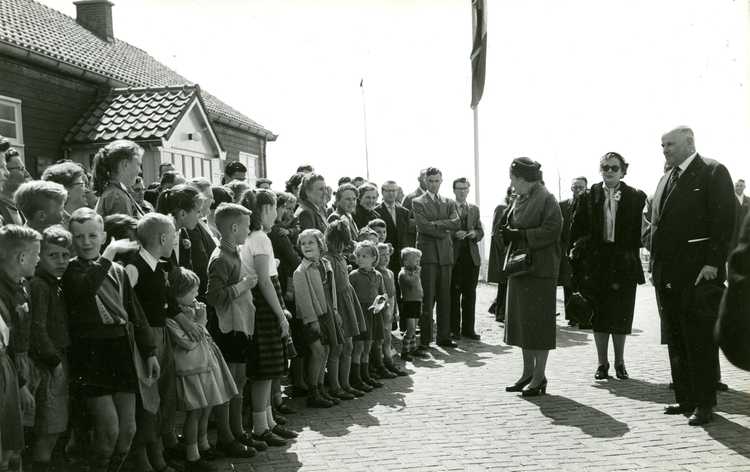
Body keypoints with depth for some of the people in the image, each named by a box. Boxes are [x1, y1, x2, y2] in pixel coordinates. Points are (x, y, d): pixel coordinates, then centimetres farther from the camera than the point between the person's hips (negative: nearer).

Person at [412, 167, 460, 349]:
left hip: (445, 254, 4)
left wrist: (435, 224, -7)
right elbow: (424, 226, -10)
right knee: (427, 298, -6)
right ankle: (425, 338, -2)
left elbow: (456, 223, 0)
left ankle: (444, 337, 13)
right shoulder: (418, 202, 5)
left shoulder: (449, 203, 18)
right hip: (427, 254, -4)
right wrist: (444, 230, -6)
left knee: (445, 298, 7)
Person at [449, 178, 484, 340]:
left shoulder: (474, 209, 16)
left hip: (472, 256, 4)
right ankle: (453, 329, 8)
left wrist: (474, 233, -7)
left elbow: (481, 231, 14)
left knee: (470, 294, 6)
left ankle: (468, 329, 12)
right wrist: (455, 234, -19)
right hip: (453, 257, -4)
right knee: (453, 294, 0)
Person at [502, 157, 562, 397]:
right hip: (519, 267, 9)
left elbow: (552, 229, -19)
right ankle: (528, 373, 21)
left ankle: (539, 377, 5)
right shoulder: (520, 200, 15)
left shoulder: (545, 199, -10)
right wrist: (508, 232, 0)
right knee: (521, 320, 11)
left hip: (539, 269, -9)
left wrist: (520, 234, -19)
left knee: (538, 321, -3)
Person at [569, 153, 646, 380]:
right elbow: (576, 232, 4)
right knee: (599, 314, 6)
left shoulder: (635, 197, 1)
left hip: (624, 264, -1)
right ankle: (602, 363, 18)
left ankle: (619, 362, 21)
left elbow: (639, 232, -2)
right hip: (596, 264, 1)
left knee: (621, 315, 5)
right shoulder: (588, 197, 3)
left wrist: (633, 258, -10)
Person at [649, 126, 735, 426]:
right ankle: (685, 398, 21)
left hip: (698, 274, -7)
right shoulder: (666, 179, 19)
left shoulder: (713, 172, -3)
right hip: (667, 274, 7)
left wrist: (712, 263, -18)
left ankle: (704, 404, 7)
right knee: (676, 342, 11)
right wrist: (657, 264, 12)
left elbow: (724, 220, -11)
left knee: (700, 341, -2)